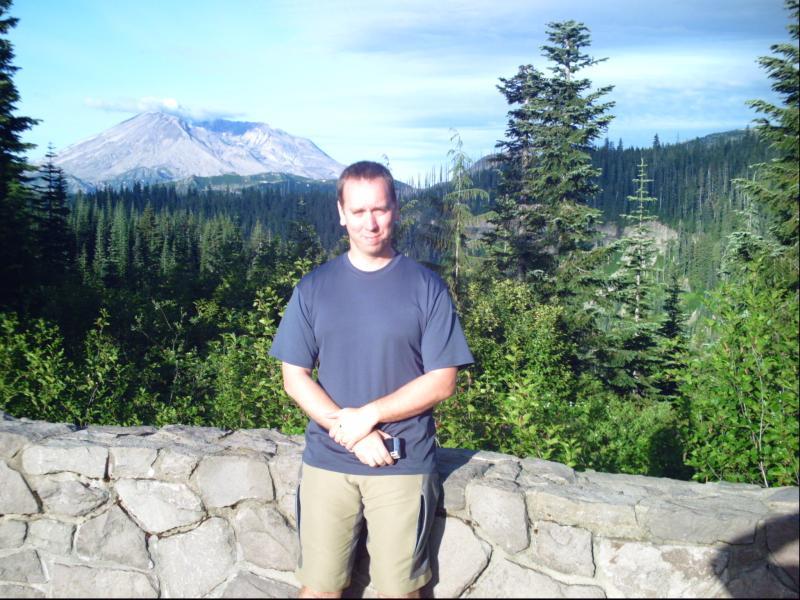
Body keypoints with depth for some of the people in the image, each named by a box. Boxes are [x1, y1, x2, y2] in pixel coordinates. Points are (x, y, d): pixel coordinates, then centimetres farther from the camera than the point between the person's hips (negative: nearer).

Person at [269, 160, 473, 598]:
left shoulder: (426, 287, -3)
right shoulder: (314, 288, 2)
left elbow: (442, 382, -6)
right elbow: (294, 378, 1)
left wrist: (368, 415, -15)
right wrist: (350, 431, -12)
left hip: (404, 465, -1)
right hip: (326, 461, 2)